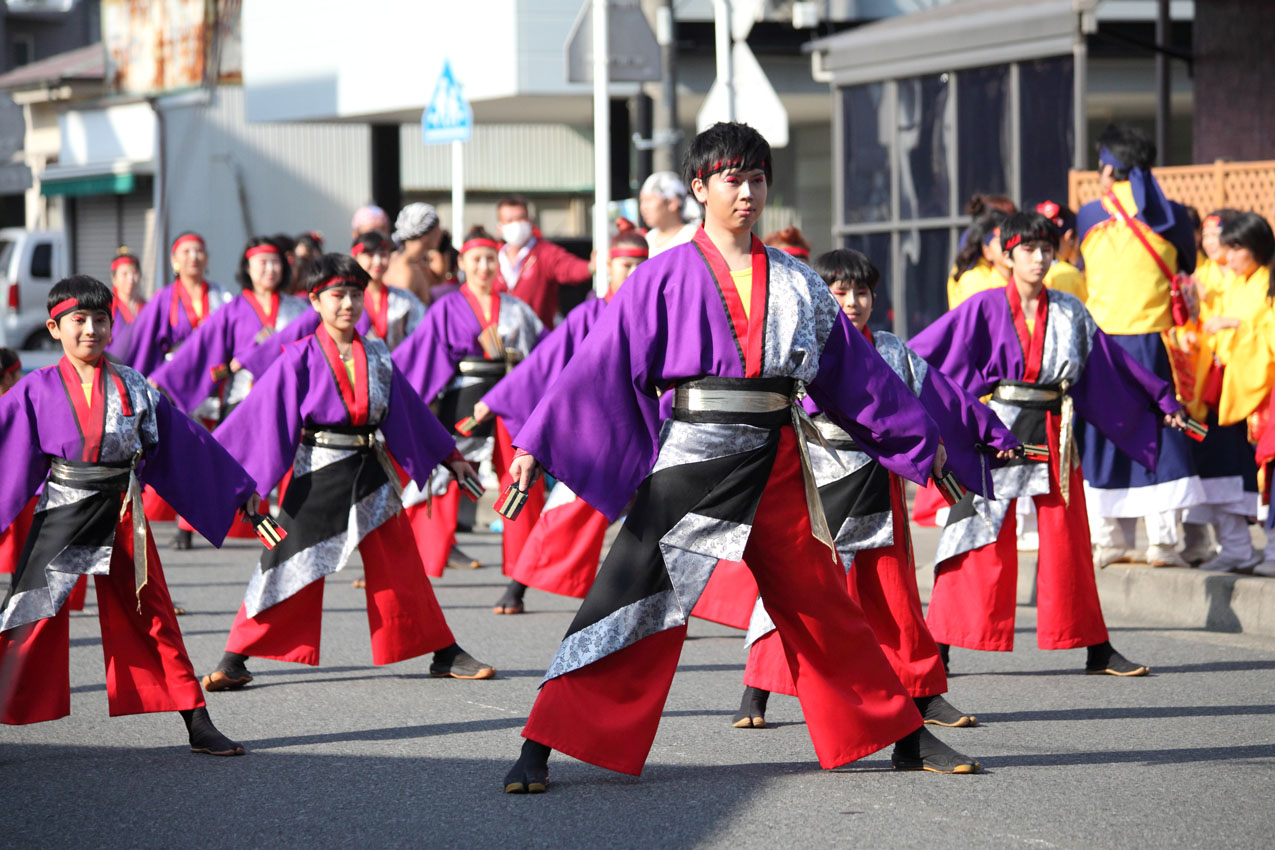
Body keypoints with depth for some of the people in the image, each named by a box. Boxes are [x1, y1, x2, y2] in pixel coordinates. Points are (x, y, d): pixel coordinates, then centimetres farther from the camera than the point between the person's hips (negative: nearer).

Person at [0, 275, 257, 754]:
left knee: (153, 619, 6)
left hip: (121, 518, 2)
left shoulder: (132, 388, 3)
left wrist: (239, 490, 13)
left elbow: (188, 442, 10)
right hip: (62, 516, -2)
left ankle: (199, 728, 10)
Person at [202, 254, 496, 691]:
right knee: (290, 568, -5)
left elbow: (410, 409, 19)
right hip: (316, 475, -3)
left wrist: (449, 457, 25)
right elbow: (260, 414, -6)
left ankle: (446, 655, 14)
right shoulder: (301, 359, -5)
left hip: (370, 473, 4)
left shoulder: (377, 356, 7)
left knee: (400, 569, 7)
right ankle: (234, 661, 2)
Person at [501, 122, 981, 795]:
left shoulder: (796, 283, 10)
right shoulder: (666, 277, 0)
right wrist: (535, 442, -7)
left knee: (823, 609, 12)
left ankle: (907, 740, 22)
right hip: (690, 461, -3)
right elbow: (599, 363, -2)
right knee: (631, 605, -8)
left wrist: (918, 439, 21)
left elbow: (854, 369, 18)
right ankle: (538, 750, -6)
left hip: (776, 466, 3)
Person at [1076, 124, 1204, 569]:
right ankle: (1163, 540, -3)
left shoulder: (1089, 216, 1)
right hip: (1149, 343, -1)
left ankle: (1109, 540, 9)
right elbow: (1187, 272, 12)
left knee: (1101, 434, 9)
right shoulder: (1171, 216, -1)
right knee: (1158, 432, 3)